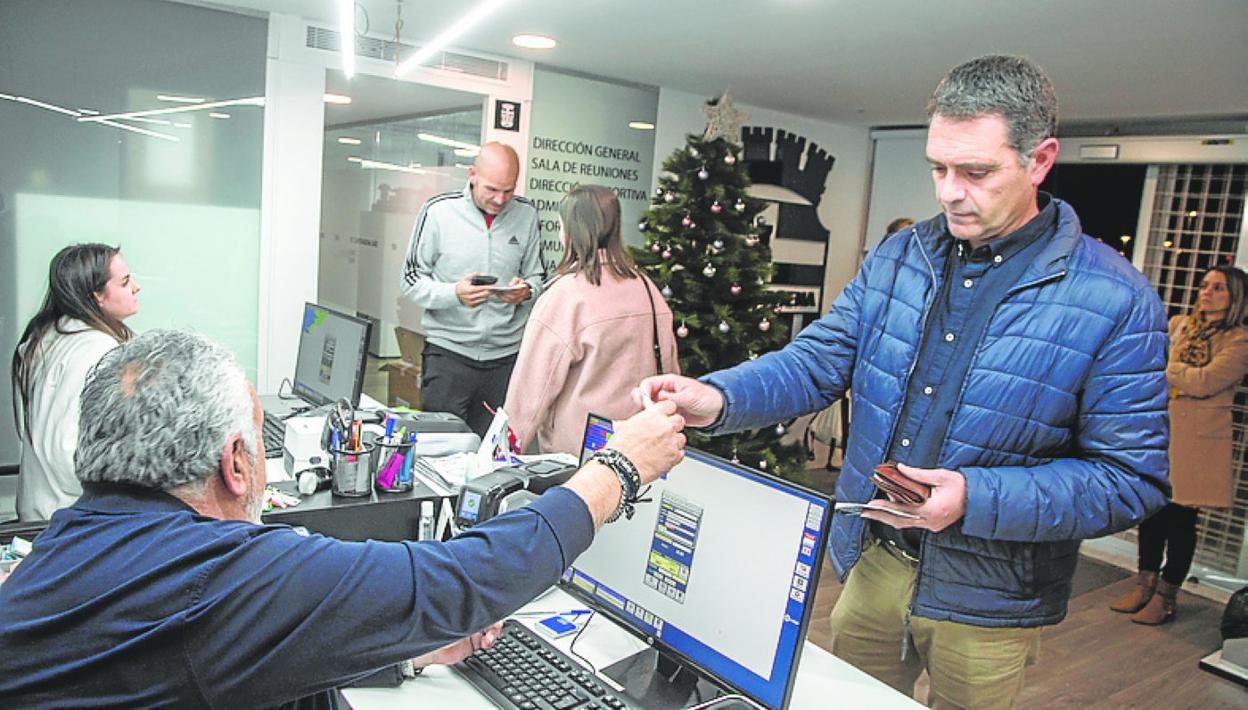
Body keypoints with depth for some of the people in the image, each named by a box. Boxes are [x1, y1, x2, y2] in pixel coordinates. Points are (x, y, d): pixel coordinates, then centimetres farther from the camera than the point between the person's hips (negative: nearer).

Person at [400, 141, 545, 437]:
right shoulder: (438, 211, -4)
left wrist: (525, 291, -10)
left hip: (506, 355, 2)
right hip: (448, 353, -2)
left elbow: (536, 277, 13)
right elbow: (412, 282, -1)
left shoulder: (526, 215, 5)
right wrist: (454, 294, -19)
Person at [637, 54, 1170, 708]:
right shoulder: (896, 258, -1)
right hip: (870, 562, 4)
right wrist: (716, 399, -22)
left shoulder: (1116, 302, -14)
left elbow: (1133, 479, -14)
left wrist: (978, 499, -28)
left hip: (984, 600, -3)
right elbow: (815, 363, -3)